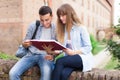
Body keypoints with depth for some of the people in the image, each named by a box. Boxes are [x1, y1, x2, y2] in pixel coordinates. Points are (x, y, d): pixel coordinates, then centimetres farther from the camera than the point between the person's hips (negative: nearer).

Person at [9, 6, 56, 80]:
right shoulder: (33, 26, 5)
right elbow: (24, 44, 11)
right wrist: (25, 44, -14)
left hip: (46, 56, -2)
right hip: (31, 54, 3)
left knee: (47, 73, -36)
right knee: (13, 73, -19)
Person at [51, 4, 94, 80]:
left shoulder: (81, 28, -2)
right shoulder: (63, 29, 15)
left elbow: (88, 47, -6)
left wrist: (73, 52, -17)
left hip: (83, 58, -4)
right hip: (69, 58, 4)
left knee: (60, 61, -29)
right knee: (63, 74, -29)